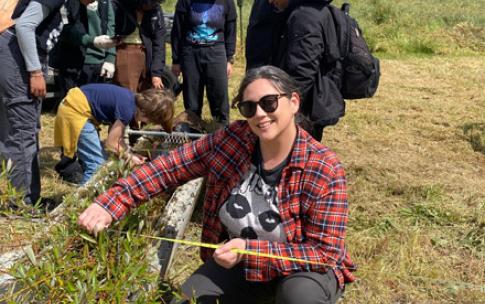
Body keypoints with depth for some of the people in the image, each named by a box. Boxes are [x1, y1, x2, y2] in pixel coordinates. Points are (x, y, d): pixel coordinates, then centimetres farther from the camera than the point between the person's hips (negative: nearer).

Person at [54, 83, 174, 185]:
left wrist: (129, 154, 3)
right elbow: (111, 143, -13)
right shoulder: (128, 109, -21)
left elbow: (116, 136, 11)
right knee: (97, 163, -7)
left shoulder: (131, 100, 6)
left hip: (74, 105, 10)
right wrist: (130, 157, 0)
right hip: (77, 111, -10)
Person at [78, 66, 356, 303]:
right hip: (236, 262, 4)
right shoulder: (231, 140, -13)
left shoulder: (324, 170, -24)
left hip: (307, 267, -4)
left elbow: (325, 251, -24)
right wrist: (111, 204, -20)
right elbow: (170, 168, -9)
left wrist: (250, 250, -32)